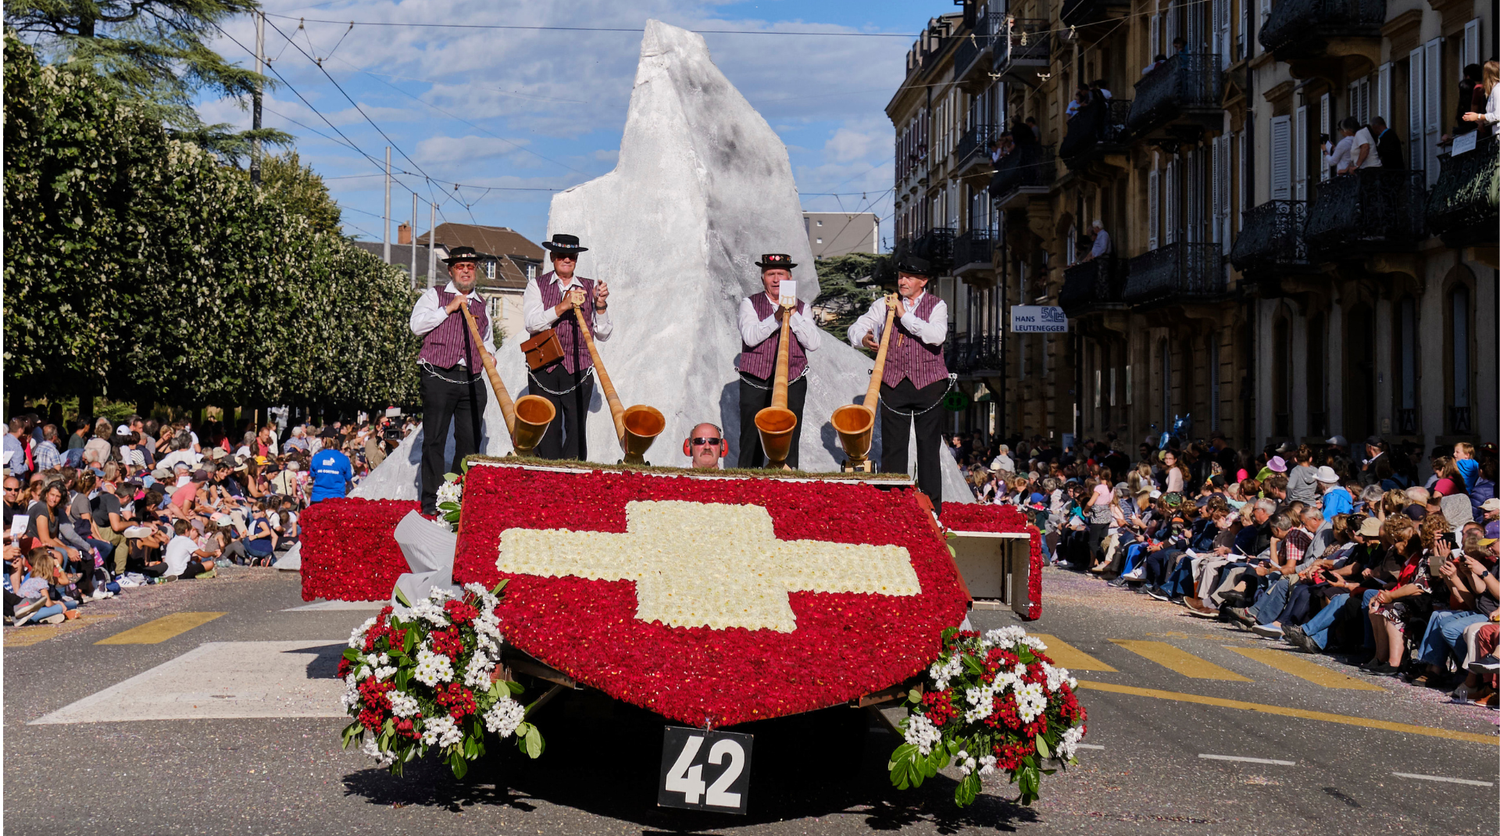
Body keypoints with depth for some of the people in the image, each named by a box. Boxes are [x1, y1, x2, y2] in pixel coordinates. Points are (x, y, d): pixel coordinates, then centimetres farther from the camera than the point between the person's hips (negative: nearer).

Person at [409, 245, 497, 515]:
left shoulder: (482, 306, 22)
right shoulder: (434, 296, 10)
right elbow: (417, 325, -5)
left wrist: (487, 353, 10)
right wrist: (448, 309, -7)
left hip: (472, 381, 4)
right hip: (439, 378, -4)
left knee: (470, 442, 0)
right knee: (434, 441, -5)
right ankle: (431, 503, -1)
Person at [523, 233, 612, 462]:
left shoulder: (589, 288, 16)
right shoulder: (537, 286, 11)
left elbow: (603, 335, 12)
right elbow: (531, 323, -6)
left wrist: (600, 306, -3)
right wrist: (562, 306, -17)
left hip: (578, 369, 1)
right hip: (544, 368, -1)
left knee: (577, 429, -7)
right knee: (547, 430, -5)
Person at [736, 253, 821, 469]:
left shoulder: (801, 308, 12)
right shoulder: (750, 304, 6)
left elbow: (814, 343, -1)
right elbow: (750, 337, -12)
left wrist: (794, 315, -11)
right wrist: (776, 317, -23)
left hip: (792, 385, 2)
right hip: (755, 385, -2)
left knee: (789, 448, 1)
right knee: (751, 446, -2)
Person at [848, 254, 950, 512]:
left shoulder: (936, 305, 5)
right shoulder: (885, 304, 10)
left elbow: (937, 335, -14)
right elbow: (856, 327, 4)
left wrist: (905, 315, -14)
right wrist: (863, 338, -20)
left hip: (928, 383, -1)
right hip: (893, 382, 2)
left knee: (928, 445, 1)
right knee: (892, 445, 0)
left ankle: (932, 507, 6)